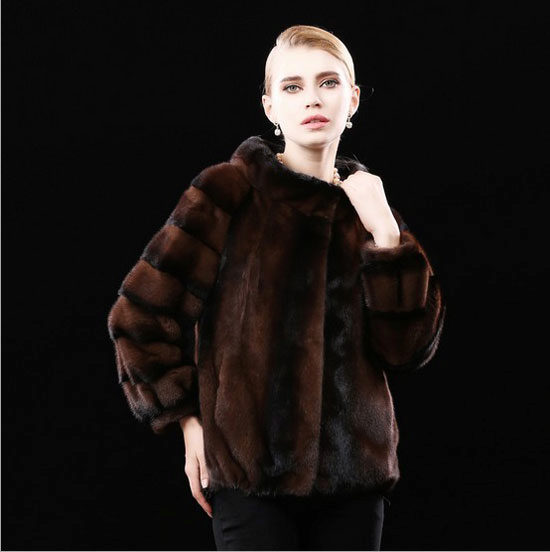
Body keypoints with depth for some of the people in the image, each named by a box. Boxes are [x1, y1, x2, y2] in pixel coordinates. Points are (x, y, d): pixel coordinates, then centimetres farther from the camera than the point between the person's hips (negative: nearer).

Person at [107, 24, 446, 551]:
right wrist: (187, 418, -1)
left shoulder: (370, 206, 11)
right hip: (251, 470, -4)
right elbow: (139, 316, -1)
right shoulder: (230, 191, -2)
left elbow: (408, 349, 2)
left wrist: (385, 235, -6)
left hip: (354, 470, 4)